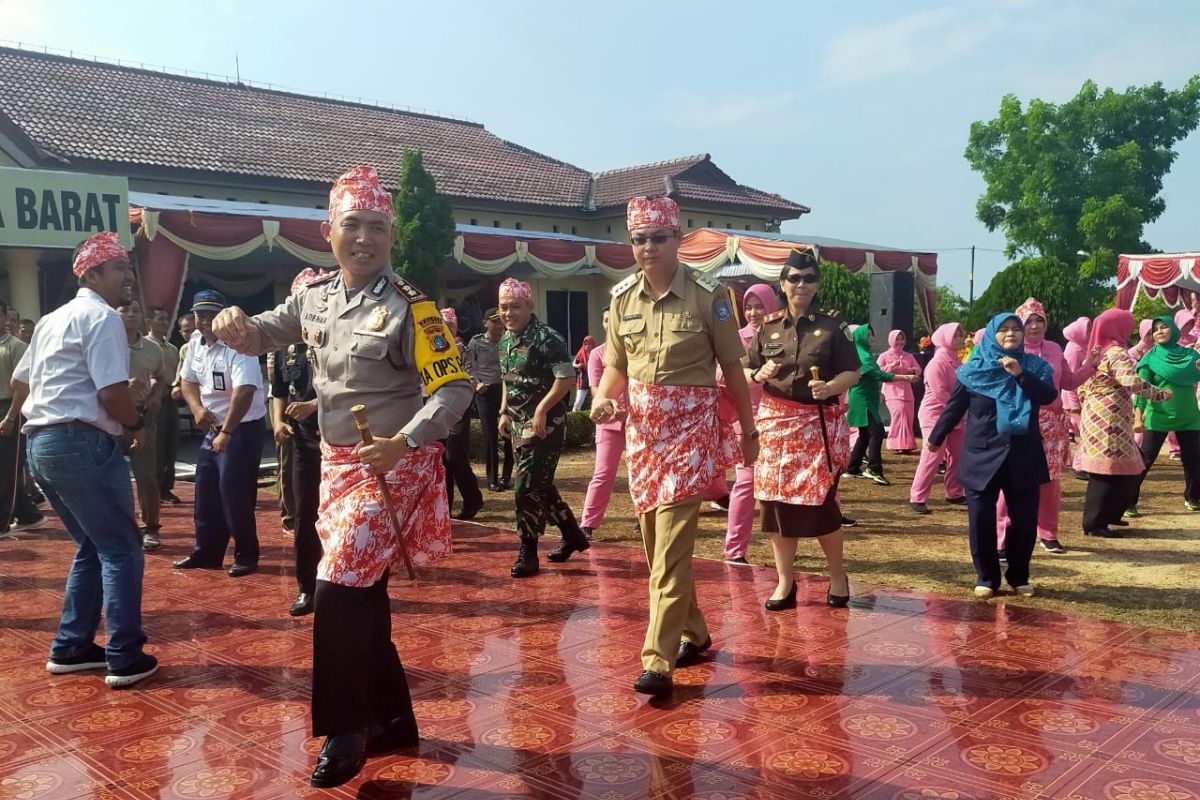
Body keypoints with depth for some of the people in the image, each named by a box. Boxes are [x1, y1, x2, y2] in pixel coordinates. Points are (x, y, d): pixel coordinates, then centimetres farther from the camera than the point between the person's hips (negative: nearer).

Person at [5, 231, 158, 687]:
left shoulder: (54, 318, 20)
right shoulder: (101, 316, -10)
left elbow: (20, 378, 33)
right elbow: (112, 393, -20)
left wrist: (12, 417, 53)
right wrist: (137, 424, 0)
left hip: (41, 443, 10)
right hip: (81, 443, -10)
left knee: (92, 547, 18)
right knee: (122, 549, -3)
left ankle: (69, 648, 22)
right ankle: (125, 658, -1)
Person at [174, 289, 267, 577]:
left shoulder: (237, 346, -21)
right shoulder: (195, 341, 6)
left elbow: (244, 392, -31)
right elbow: (188, 379, 17)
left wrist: (226, 433, -29)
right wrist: (197, 408, -3)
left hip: (243, 429, -9)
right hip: (213, 428, 9)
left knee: (234, 494, -8)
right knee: (206, 494, 13)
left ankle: (246, 556, 5)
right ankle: (206, 552, 25)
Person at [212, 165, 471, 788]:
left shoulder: (408, 307, -15)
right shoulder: (313, 296, 4)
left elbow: (454, 390, -18)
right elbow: (264, 335, 19)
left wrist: (401, 442, -31)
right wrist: (235, 327, -5)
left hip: (392, 467, -7)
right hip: (336, 462, 7)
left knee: (338, 594, -10)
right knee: (364, 596, 14)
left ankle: (346, 730, 8)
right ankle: (393, 717, 29)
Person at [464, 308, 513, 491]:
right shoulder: (476, 342, 0)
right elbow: (468, 366, 4)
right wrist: (476, 383, -9)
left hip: (507, 390, 1)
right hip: (486, 392, -1)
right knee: (490, 435, 0)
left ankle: (506, 476, 16)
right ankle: (492, 478, 10)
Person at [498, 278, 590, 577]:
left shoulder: (546, 337, -16)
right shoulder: (505, 341, 10)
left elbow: (567, 377, -19)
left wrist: (541, 409, -21)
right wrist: (505, 412, 13)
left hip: (545, 424, -8)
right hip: (519, 423, 8)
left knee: (528, 487, -7)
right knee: (540, 485, 14)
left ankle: (527, 552, 5)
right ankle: (573, 535, 31)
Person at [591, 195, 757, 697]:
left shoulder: (708, 296, -8)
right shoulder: (622, 298, 4)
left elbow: (732, 369, -2)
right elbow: (615, 366, 11)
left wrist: (749, 431, 3)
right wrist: (602, 398, -11)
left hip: (691, 427, -5)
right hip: (642, 429, 6)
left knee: (671, 545, -10)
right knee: (656, 542, 13)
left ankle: (658, 661, -7)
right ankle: (693, 633, 31)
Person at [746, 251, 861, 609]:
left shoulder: (832, 325, 0)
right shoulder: (768, 327, 7)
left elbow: (852, 372, -2)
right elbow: (745, 372, 10)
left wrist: (831, 387, -21)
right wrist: (759, 375, -12)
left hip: (820, 424, -2)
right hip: (776, 422, 3)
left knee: (820, 500, -3)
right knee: (777, 498, 3)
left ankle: (838, 574, 21)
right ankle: (785, 581, 16)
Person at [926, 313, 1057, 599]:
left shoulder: (1034, 366, 4)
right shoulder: (975, 368, 1)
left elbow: (1049, 395, -11)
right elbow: (954, 406, 9)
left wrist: (1020, 374, -23)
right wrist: (935, 438, 16)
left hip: (1023, 455, 1)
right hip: (982, 453, -1)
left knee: (1024, 519, 4)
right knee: (981, 519, 1)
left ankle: (1019, 576, 22)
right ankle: (986, 578, 15)